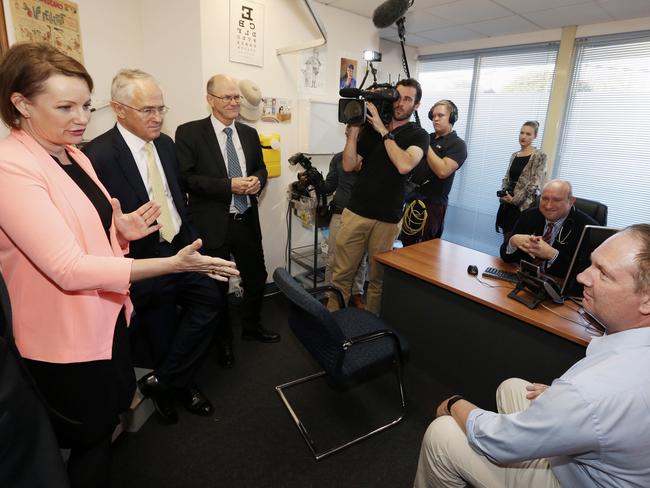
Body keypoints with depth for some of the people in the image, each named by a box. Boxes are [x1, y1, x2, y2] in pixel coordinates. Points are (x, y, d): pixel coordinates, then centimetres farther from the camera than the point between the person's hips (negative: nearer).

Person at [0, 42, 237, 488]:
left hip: (106, 317, 8)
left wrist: (121, 230, -8)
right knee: (91, 440, 15)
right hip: (67, 336, -8)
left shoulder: (75, 157, 5)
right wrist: (174, 264, -33)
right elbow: (68, 267, -29)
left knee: (108, 419, 27)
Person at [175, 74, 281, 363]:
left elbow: (260, 167, 16)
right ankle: (222, 339, 36)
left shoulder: (249, 133, 9)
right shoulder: (189, 133, -7)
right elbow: (186, 178, -13)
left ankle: (251, 327, 43)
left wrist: (257, 180, -9)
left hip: (247, 221, 5)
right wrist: (229, 185, -22)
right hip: (212, 225, -5)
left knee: (257, 278, 17)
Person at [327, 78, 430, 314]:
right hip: (356, 212, 2)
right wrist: (353, 130, -7)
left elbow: (404, 165, -18)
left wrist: (383, 131, -13)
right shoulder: (370, 128, 10)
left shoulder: (418, 135, 2)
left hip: (387, 219, -2)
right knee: (341, 274, 4)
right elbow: (349, 165, 2)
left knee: (378, 279, 7)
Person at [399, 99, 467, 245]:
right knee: (406, 245, 16)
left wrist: (426, 145, -16)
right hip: (412, 198, 7)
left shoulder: (457, 144, -6)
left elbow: (442, 171, -21)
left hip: (432, 204, -6)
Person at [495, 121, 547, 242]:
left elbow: (535, 183, -12)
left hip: (524, 204, -6)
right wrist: (504, 193, -2)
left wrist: (515, 199, -14)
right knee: (506, 238, 9)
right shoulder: (514, 155, 13)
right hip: (508, 202, 6)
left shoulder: (539, 156, -5)